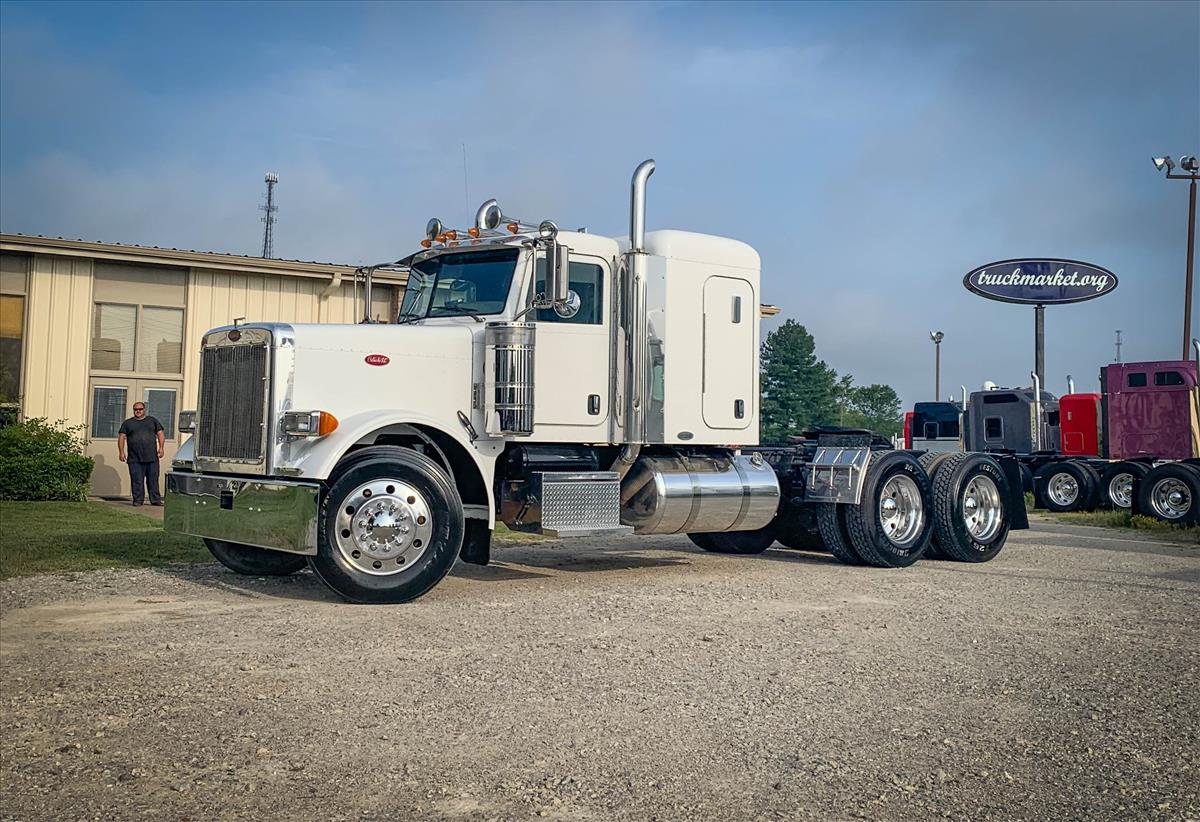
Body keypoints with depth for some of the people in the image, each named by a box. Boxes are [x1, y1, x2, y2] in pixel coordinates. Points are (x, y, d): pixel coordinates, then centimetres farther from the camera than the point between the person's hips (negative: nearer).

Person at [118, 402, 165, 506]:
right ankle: (138, 500, 4)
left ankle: (155, 500, 6)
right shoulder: (127, 423, 12)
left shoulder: (152, 421, 14)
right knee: (137, 481, -2)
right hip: (135, 459, 0)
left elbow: (160, 434, 11)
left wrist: (161, 447, -2)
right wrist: (121, 452, -3)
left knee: (153, 480, 2)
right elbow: (121, 437, 8)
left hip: (152, 457, 0)